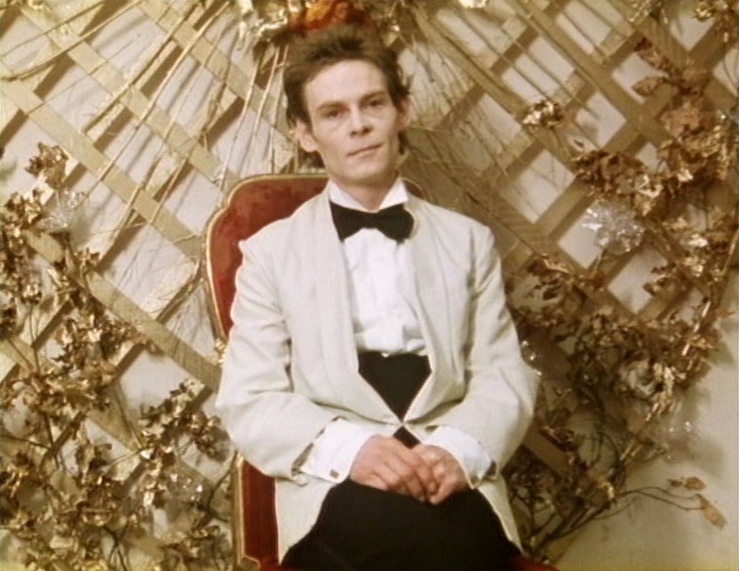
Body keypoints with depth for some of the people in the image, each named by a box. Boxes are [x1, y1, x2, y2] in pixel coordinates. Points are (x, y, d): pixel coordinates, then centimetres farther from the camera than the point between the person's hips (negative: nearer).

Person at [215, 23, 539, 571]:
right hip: (335, 488, -2)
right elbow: (248, 402, 4)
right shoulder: (270, 251, 12)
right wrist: (348, 447, -15)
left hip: (450, 480, 2)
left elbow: (506, 376, 10)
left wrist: (460, 449, -12)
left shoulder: (469, 240, 18)